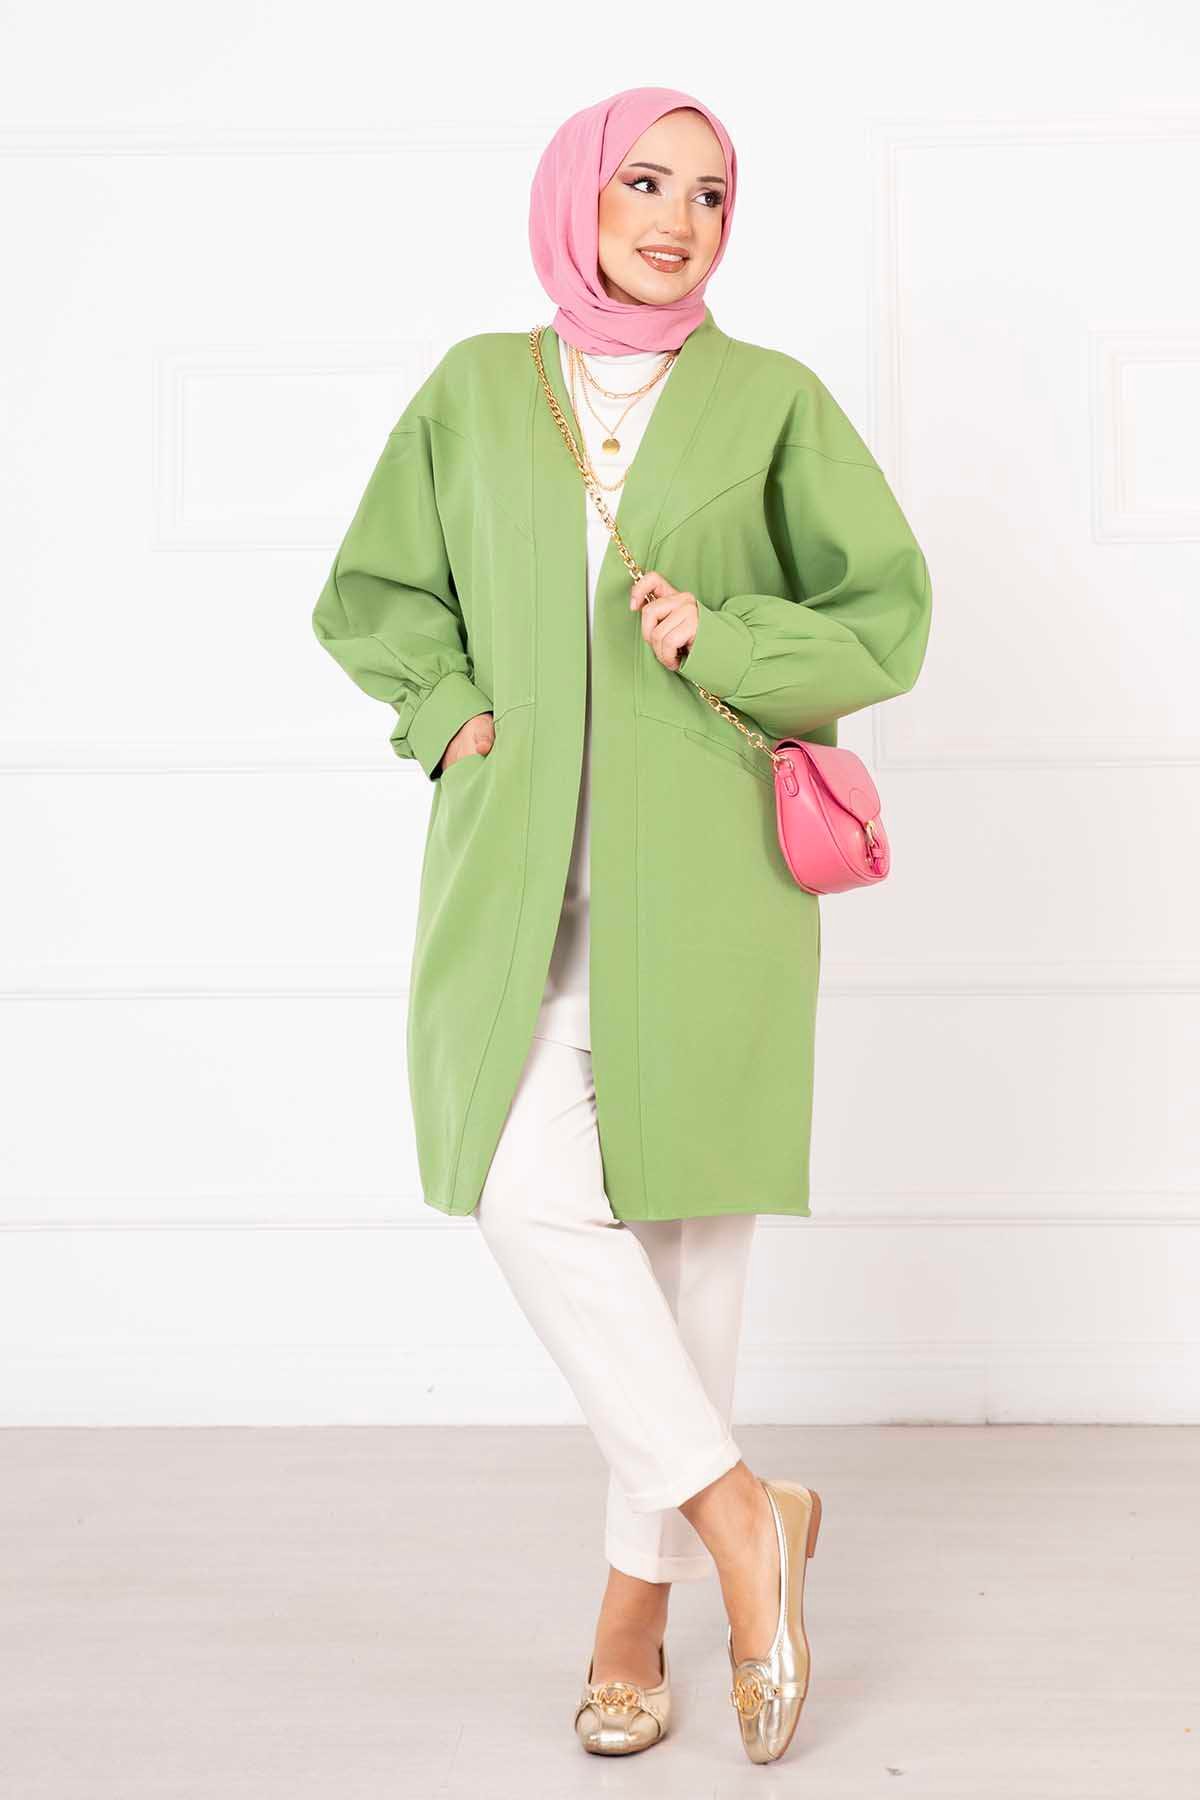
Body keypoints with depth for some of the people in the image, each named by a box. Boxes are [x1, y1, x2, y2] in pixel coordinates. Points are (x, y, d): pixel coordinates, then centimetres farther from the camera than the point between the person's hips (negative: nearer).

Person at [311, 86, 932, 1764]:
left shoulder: (772, 399, 6)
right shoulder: (476, 391, 10)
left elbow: (886, 614, 7)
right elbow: (371, 596, 19)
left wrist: (728, 649, -10)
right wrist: (450, 714, 1)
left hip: (703, 855, -1)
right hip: (520, 863, 1)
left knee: (688, 1209, 0)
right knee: (532, 1194, -14)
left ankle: (637, 1604, 14)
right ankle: (738, 1514, 3)